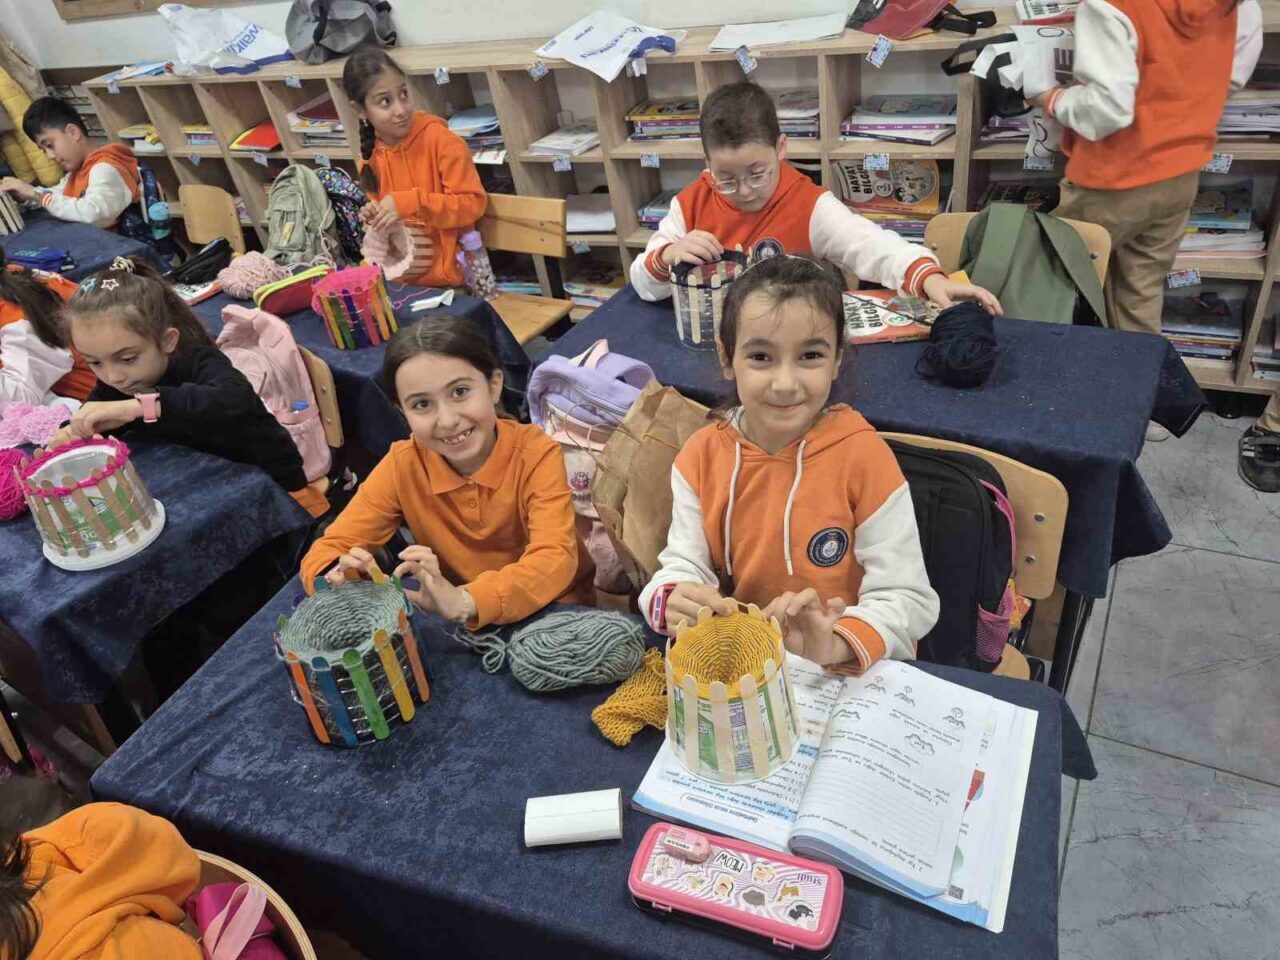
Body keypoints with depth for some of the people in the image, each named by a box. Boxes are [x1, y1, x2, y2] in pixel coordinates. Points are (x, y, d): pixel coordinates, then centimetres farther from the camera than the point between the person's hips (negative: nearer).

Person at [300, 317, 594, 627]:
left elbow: (555, 559, -31)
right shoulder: (403, 464, -11)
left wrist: (464, 601, -47)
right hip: (459, 625, 3)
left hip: (552, 611, -2)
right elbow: (329, 549, -9)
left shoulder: (536, 454, -19)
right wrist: (339, 578, -33)